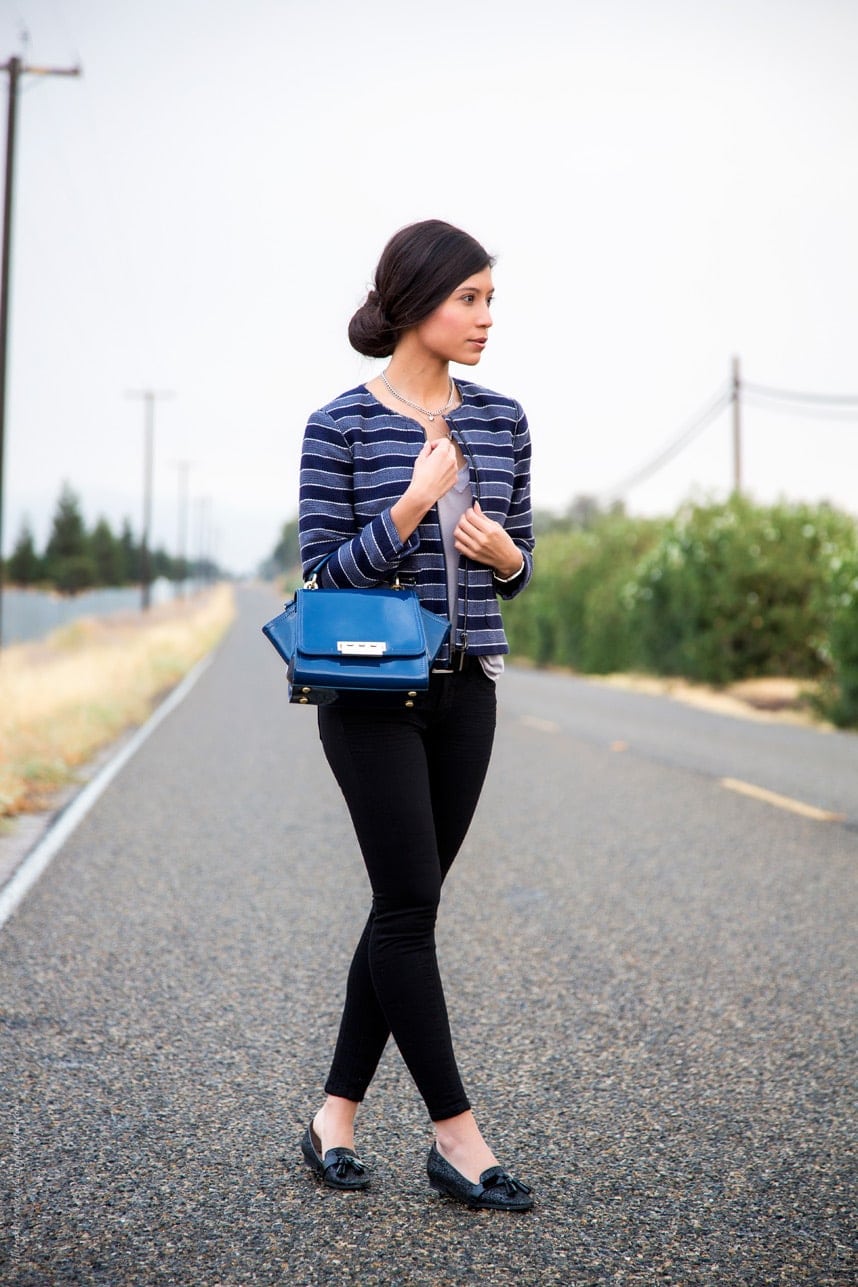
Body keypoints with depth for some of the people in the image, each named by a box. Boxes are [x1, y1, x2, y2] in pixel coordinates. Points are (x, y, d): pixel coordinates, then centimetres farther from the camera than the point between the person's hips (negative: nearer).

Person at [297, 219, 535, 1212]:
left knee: (406, 904, 8)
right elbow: (326, 569, -7)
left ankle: (336, 1113, 20)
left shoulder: (502, 422, 8)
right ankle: (456, 1138, 6)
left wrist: (503, 553, -9)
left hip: (466, 691, 5)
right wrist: (415, 502, -18)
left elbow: (519, 565, 14)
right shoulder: (341, 426, -6)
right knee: (410, 903, -4)